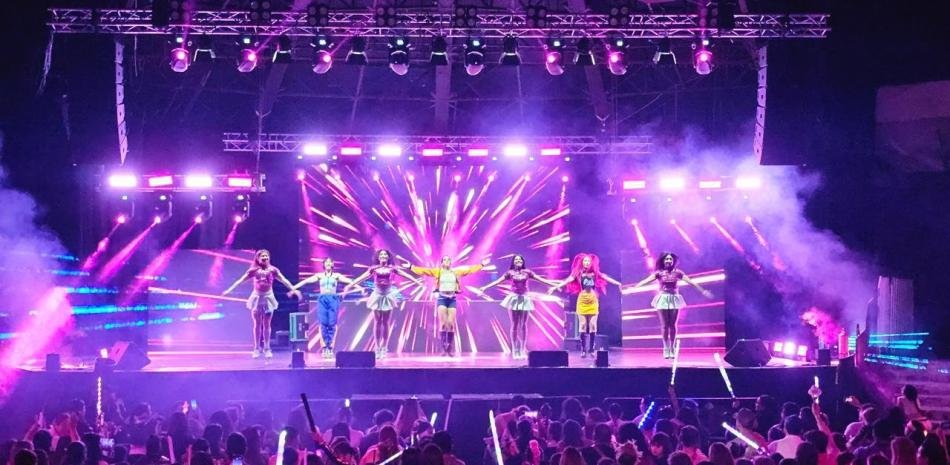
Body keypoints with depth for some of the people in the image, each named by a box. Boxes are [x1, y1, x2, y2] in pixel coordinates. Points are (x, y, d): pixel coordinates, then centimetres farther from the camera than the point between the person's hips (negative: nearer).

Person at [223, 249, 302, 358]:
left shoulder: (272, 270, 0)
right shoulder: (253, 270, -1)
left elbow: (284, 280, -1)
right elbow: (241, 280, -1)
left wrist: (293, 289, -10)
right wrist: (229, 290, -7)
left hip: (268, 297, 0)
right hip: (257, 297, 0)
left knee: (266, 324, 2)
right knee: (257, 324, 2)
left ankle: (267, 348, 9)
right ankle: (256, 349, 8)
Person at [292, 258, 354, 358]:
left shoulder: (336, 276, 12)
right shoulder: (319, 276, 13)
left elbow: (349, 281, 4)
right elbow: (306, 281, 7)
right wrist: (293, 287, 0)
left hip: (333, 299, 0)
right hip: (322, 299, 0)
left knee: (332, 324, -7)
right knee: (323, 323, -9)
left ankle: (330, 347, -3)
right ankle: (325, 347, -6)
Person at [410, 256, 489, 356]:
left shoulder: (456, 272, 12)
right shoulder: (438, 271, 5)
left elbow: (470, 269, 15)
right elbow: (424, 270, 1)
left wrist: (482, 265, 14)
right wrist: (411, 267, -6)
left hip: (452, 299, 2)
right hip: (442, 298, -2)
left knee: (451, 324, -3)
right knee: (443, 323, -9)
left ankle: (451, 349, 2)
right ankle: (443, 348, -8)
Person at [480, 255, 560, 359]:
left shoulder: (527, 272, 6)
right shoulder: (510, 273, 3)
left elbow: (541, 279, 7)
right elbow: (498, 281, 0)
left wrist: (554, 284, 4)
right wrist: (485, 287, -9)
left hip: (524, 299, 1)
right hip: (514, 299, -1)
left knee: (523, 325, 0)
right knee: (514, 325, 0)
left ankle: (523, 350, 5)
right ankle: (515, 351, 4)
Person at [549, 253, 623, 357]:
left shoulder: (595, 273, 7)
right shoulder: (578, 274, 1)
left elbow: (606, 278, 7)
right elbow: (568, 280, -7)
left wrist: (618, 284, 5)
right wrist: (555, 287, -16)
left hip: (593, 301, 1)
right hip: (582, 301, -1)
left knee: (593, 325, -1)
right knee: (583, 325, -3)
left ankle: (591, 349, 4)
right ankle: (583, 350, -1)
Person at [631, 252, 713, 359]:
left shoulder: (677, 273, 2)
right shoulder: (659, 273, -1)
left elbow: (690, 282, 3)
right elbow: (646, 281, -7)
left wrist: (703, 291, 2)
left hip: (674, 299, 1)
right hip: (663, 299, -1)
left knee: (672, 325, 2)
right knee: (664, 325, -1)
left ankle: (672, 349, 9)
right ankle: (666, 349, 5)